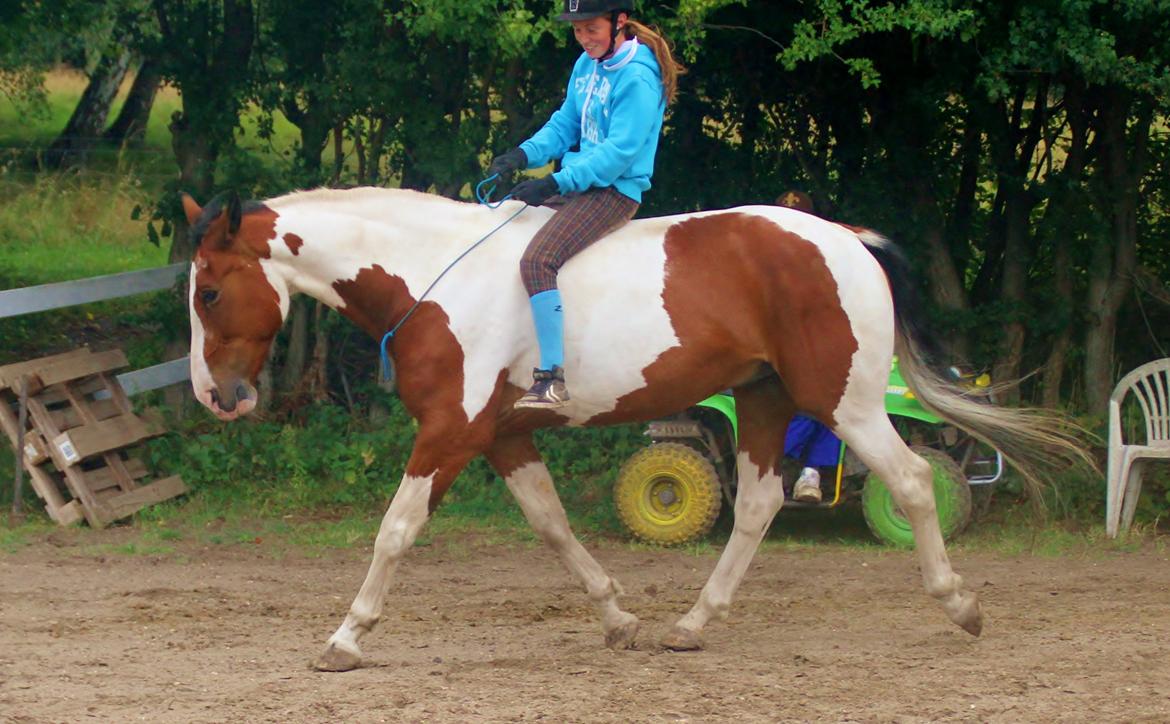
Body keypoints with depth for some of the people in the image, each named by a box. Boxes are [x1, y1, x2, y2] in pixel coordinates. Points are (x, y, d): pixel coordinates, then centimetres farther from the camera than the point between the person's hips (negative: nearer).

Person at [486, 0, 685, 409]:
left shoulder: (637, 77, -16)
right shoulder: (587, 65, 11)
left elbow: (619, 151, -22)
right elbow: (564, 125, 17)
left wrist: (554, 184, -26)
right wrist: (523, 155, -3)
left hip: (616, 189, -10)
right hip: (578, 183, 10)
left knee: (537, 260, -27)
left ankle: (552, 378, -28)